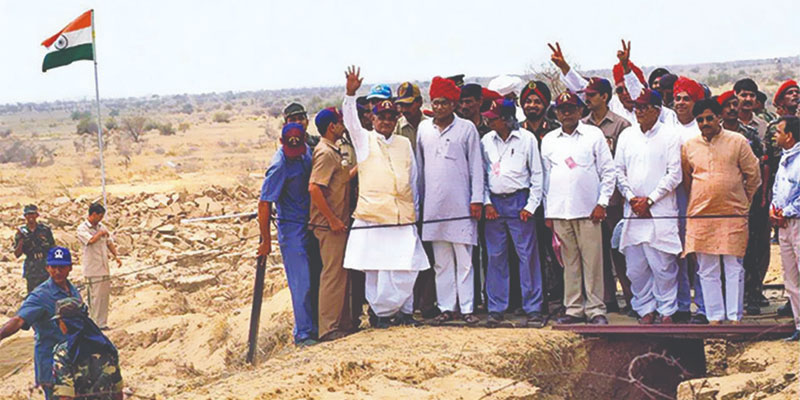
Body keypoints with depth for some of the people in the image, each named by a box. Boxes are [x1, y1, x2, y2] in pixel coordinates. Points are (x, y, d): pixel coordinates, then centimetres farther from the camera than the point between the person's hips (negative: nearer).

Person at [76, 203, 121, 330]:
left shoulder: (102, 227, 16)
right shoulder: (82, 228, -7)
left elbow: (109, 243, 21)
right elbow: (91, 240, -25)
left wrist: (116, 256, 9)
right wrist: (100, 233, -9)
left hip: (104, 267, 7)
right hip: (93, 270, -7)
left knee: (105, 295, 7)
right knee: (95, 296, -8)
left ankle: (103, 323, 14)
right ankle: (96, 324, -3)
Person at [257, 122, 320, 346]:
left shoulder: (306, 151, 3)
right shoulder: (279, 166, -20)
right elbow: (264, 204, -17)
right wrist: (266, 240, -14)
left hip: (310, 225, 7)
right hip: (292, 229, -7)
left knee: (316, 279, 11)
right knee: (302, 283, -6)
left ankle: (315, 327, 21)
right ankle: (303, 334, 2)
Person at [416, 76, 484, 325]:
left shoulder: (467, 128, 1)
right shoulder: (423, 128, 10)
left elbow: (476, 166, 2)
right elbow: (419, 165, 16)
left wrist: (477, 200, -4)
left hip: (460, 204, -3)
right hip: (433, 205, 3)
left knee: (464, 260, -2)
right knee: (441, 261, 6)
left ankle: (467, 308, 1)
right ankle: (446, 307, 11)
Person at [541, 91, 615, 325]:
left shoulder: (594, 135, 6)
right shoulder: (549, 140, 14)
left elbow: (608, 172, 5)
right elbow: (545, 176, 16)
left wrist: (602, 203, -4)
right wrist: (547, 212, 10)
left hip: (588, 210, -3)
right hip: (559, 210, 3)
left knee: (592, 261, -4)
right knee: (569, 262, 5)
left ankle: (595, 309, 1)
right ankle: (574, 309, 10)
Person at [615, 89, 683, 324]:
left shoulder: (669, 136, 0)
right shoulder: (626, 135, 11)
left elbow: (674, 174, -4)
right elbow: (619, 171, 12)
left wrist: (650, 199, -9)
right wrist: (631, 197, -2)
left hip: (661, 211, -4)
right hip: (633, 211, 4)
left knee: (663, 265, -5)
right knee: (635, 267, 3)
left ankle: (667, 311, 4)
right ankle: (646, 310, 12)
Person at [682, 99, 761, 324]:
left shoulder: (737, 142, 1)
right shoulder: (689, 147, 8)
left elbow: (753, 175, 8)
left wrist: (743, 200, 12)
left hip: (733, 214, -2)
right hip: (700, 214, 3)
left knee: (733, 268, -1)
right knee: (707, 270, 4)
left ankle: (735, 317, 4)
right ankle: (714, 317, 10)